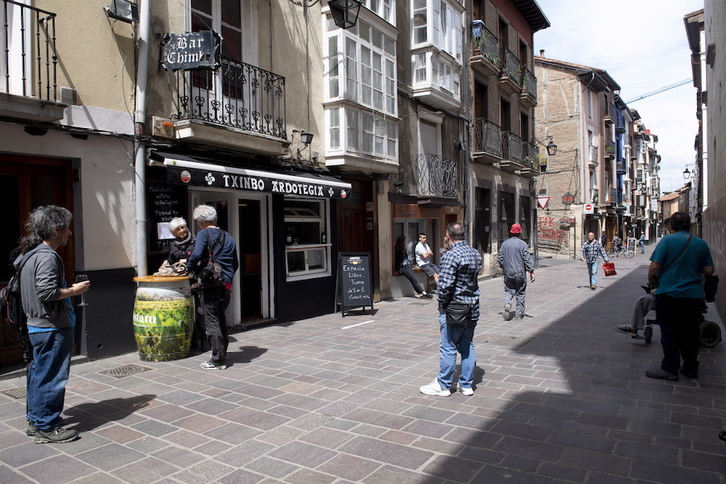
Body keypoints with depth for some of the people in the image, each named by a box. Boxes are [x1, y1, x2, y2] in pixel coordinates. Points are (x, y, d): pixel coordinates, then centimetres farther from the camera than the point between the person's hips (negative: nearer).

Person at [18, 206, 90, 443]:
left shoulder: (30, 254, 13)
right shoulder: (47, 256, -19)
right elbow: (47, 291, -27)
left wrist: (69, 289, 16)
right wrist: (75, 290, -14)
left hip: (36, 326, 11)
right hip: (52, 328, -11)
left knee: (39, 373, 19)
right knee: (52, 377, -1)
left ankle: (35, 419, 32)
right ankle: (46, 428, 9)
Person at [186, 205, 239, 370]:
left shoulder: (204, 234, -4)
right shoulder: (229, 237, 16)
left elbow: (196, 254, -21)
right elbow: (235, 264, 18)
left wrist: (190, 268, -4)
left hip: (210, 284, -6)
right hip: (226, 286, 7)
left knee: (212, 322, 0)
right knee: (221, 320, 18)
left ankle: (218, 360, 2)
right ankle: (222, 355, 24)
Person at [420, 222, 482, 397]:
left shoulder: (451, 255, -19)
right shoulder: (476, 253, 7)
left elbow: (446, 284, -23)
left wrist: (442, 303, -10)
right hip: (472, 309, 8)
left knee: (448, 348, 3)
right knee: (468, 347, 14)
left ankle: (443, 386, 14)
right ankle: (466, 385, 22)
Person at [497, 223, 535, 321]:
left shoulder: (505, 243, 2)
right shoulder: (522, 244, -9)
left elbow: (499, 258, 7)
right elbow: (527, 259, -11)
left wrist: (503, 267, 23)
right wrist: (531, 272, -6)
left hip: (508, 273, 3)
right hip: (520, 273, -2)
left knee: (508, 291, 10)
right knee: (520, 293, 9)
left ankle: (507, 304, -18)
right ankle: (519, 313, 15)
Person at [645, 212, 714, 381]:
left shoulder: (667, 240, -8)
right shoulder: (702, 243, 5)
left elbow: (655, 266, -13)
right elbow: (709, 270, 7)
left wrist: (650, 279, 5)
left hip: (669, 294, -4)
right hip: (694, 296, 4)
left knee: (670, 332, 2)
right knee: (691, 332, 14)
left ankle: (669, 369, 5)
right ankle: (690, 368, 24)